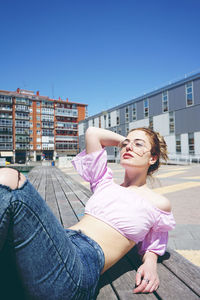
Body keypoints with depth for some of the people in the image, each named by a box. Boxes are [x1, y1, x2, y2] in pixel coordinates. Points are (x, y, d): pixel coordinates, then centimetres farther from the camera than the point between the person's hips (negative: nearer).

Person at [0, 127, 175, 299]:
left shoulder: (159, 203, 12)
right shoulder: (105, 183, 19)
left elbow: (151, 246, 24)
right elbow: (92, 132, 21)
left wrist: (150, 263, 2)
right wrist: (124, 140, 30)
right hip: (57, 245, 5)